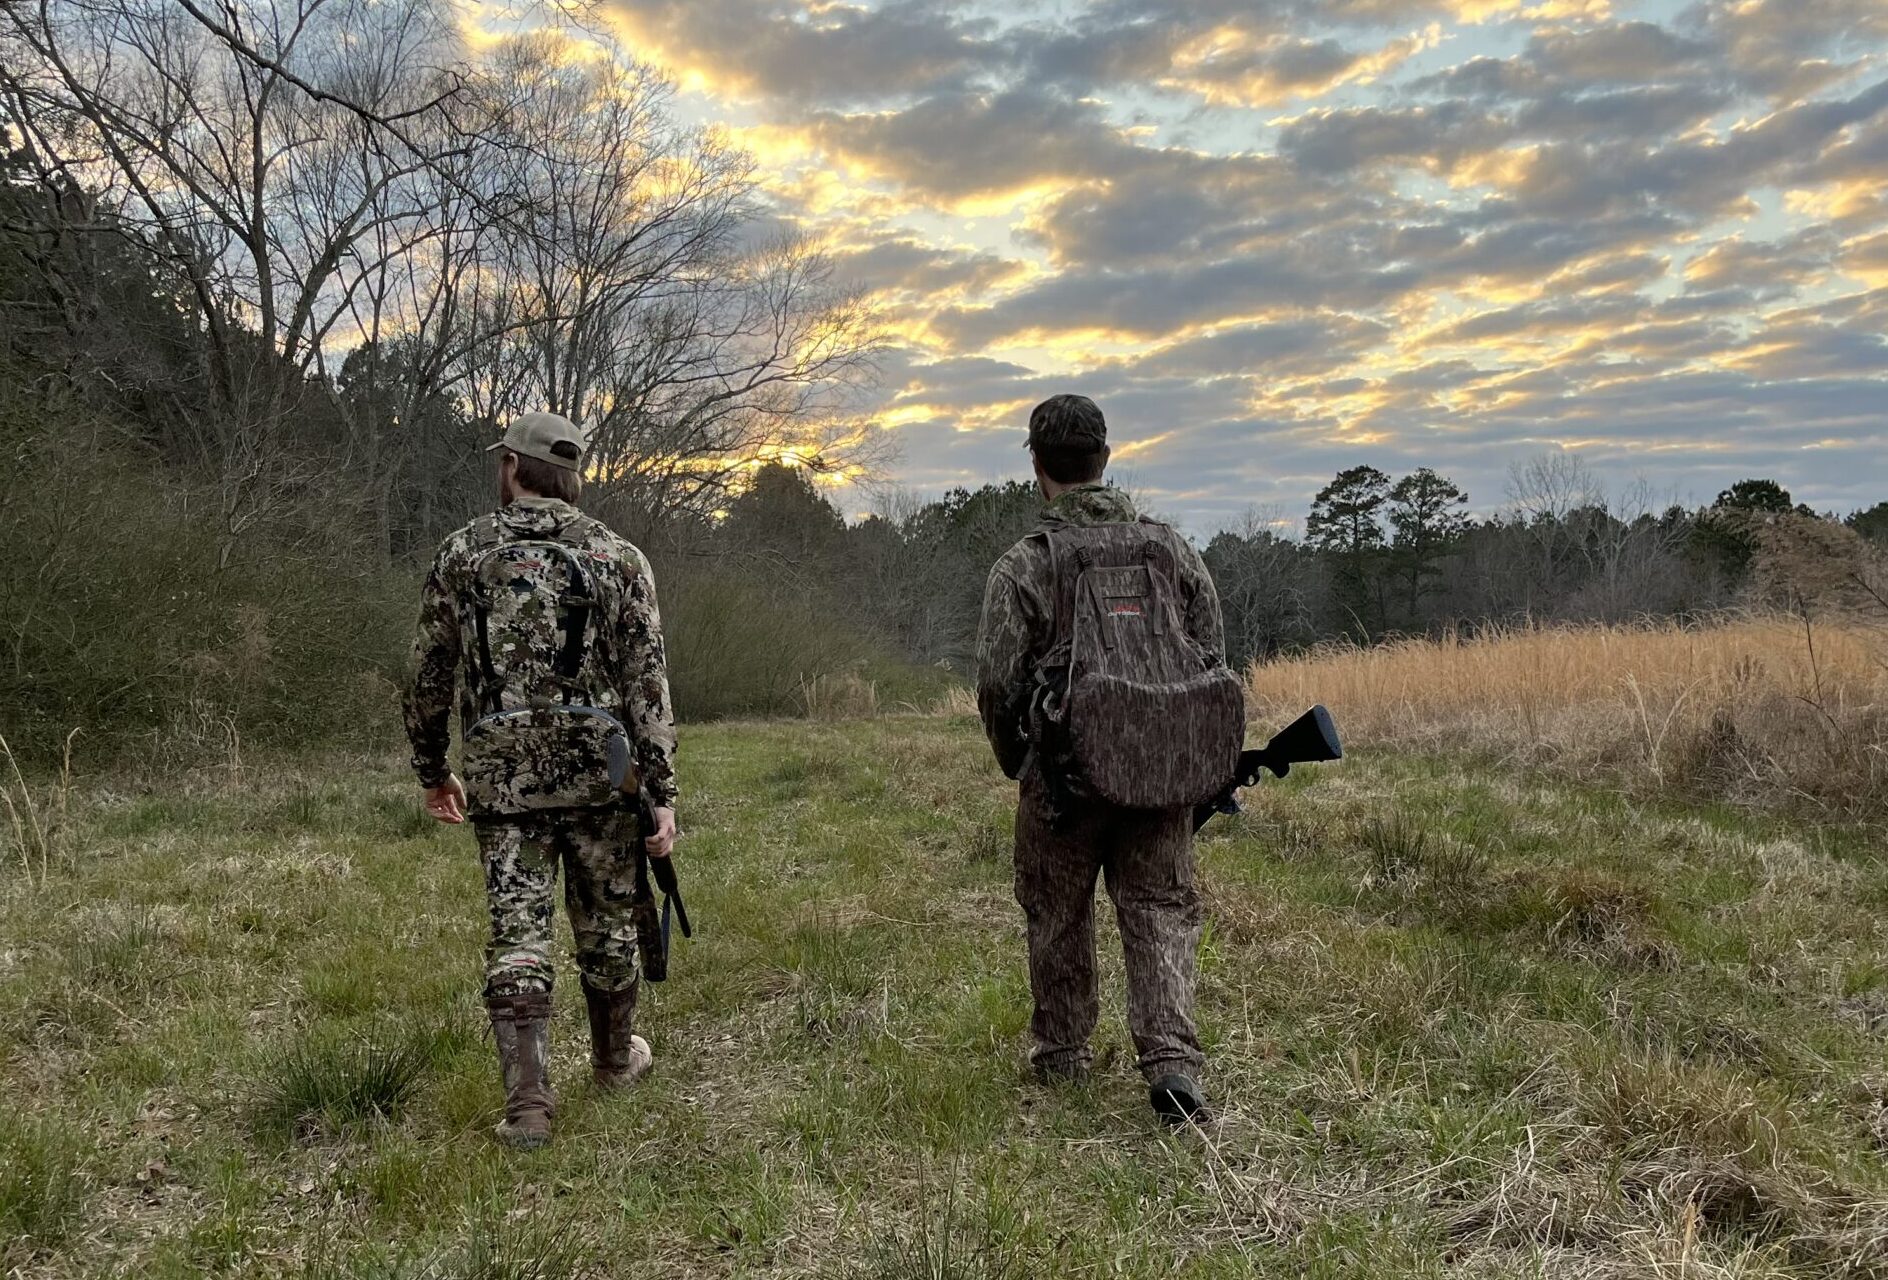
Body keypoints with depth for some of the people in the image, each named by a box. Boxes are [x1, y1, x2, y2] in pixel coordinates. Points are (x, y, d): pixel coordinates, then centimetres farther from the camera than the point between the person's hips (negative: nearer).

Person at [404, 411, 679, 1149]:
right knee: (605, 925, 15)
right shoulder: (618, 557, 2)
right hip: (598, 767, 0)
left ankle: (527, 1103, -2)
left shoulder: (462, 553, 4)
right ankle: (614, 1060, 34)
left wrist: (431, 769, 20)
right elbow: (646, 681, -5)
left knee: (517, 935, 3)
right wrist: (662, 791, -5)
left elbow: (429, 676, 7)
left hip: (502, 774, 0)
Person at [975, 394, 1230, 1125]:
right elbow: (1214, 661, 5)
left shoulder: (1022, 566, -8)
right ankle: (1172, 1063, -5)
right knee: (1161, 913, 9)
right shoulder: (1172, 548, 4)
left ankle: (1061, 1057, 29)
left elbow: (998, 685, -10)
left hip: (1063, 777, -2)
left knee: (1058, 918, 15)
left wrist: (1015, 763, 9)